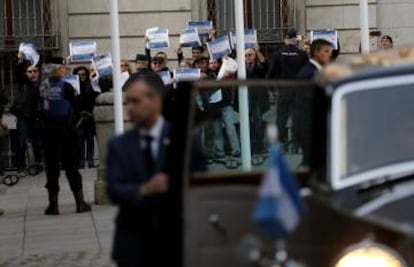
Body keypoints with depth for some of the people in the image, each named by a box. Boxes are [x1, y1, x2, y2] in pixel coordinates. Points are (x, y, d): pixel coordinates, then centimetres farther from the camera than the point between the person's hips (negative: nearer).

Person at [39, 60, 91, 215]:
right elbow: (74, 107, -3)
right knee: (71, 165, 5)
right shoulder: (65, 87, -11)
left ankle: (53, 204, 7)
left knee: (51, 167, 7)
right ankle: (80, 202, 6)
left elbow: (39, 110, 2)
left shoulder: (42, 89, -2)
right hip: (65, 130, -2)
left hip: (47, 131, 2)